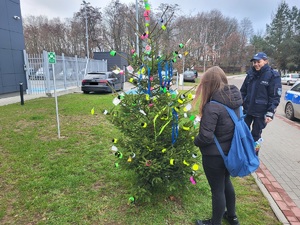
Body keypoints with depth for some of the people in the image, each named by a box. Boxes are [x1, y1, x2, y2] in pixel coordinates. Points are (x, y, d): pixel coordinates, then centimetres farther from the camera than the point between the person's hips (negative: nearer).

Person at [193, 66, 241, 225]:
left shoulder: (212, 106, -29)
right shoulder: (234, 98, -3)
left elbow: (205, 137, -28)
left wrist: (196, 141, -7)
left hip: (214, 155, -8)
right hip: (230, 151, 8)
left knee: (217, 190, 11)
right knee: (226, 182, 28)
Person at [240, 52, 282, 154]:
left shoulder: (273, 76, -9)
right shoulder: (250, 73, 5)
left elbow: (275, 97, -11)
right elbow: (243, 91, 11)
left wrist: (270, 113, -18)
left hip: (261, 112, -4)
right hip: (247, 110, 4)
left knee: (256, 135, 6)